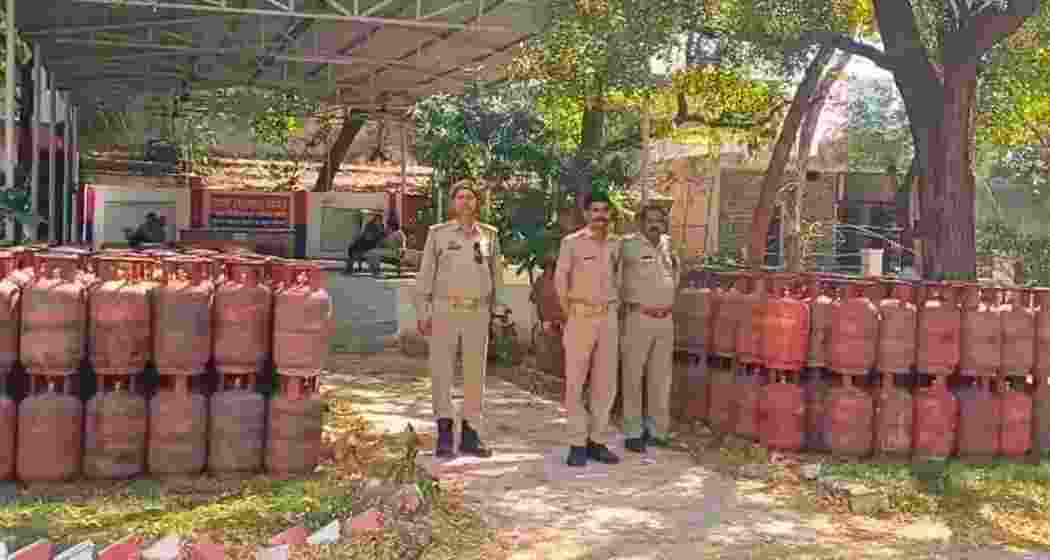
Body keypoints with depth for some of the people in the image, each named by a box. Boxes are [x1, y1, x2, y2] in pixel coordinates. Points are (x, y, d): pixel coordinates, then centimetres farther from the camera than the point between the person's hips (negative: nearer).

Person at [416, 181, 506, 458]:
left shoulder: (489, 235, 7)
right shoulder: (438, 233, 1)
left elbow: (495, 275, 11)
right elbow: (426, 274, 1)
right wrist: (423, 314, -5)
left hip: (477, 313, 2)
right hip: (445, 310, -2)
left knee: (475, 373, 4)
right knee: (441, 372, -4)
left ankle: (470, 436, 12)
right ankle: (445, 435, 4)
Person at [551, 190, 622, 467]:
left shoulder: (616, 244, 8)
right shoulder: (572, 242, -5)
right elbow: (560, 280, 0)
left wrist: (614, 310, 13)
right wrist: (570, 314, 2)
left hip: (609, 318, 4)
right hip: (580, 317, -4)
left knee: (605, 382, 4)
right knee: (575, 382, -2)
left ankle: (596, 441, 13)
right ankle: (577, 445, 4)